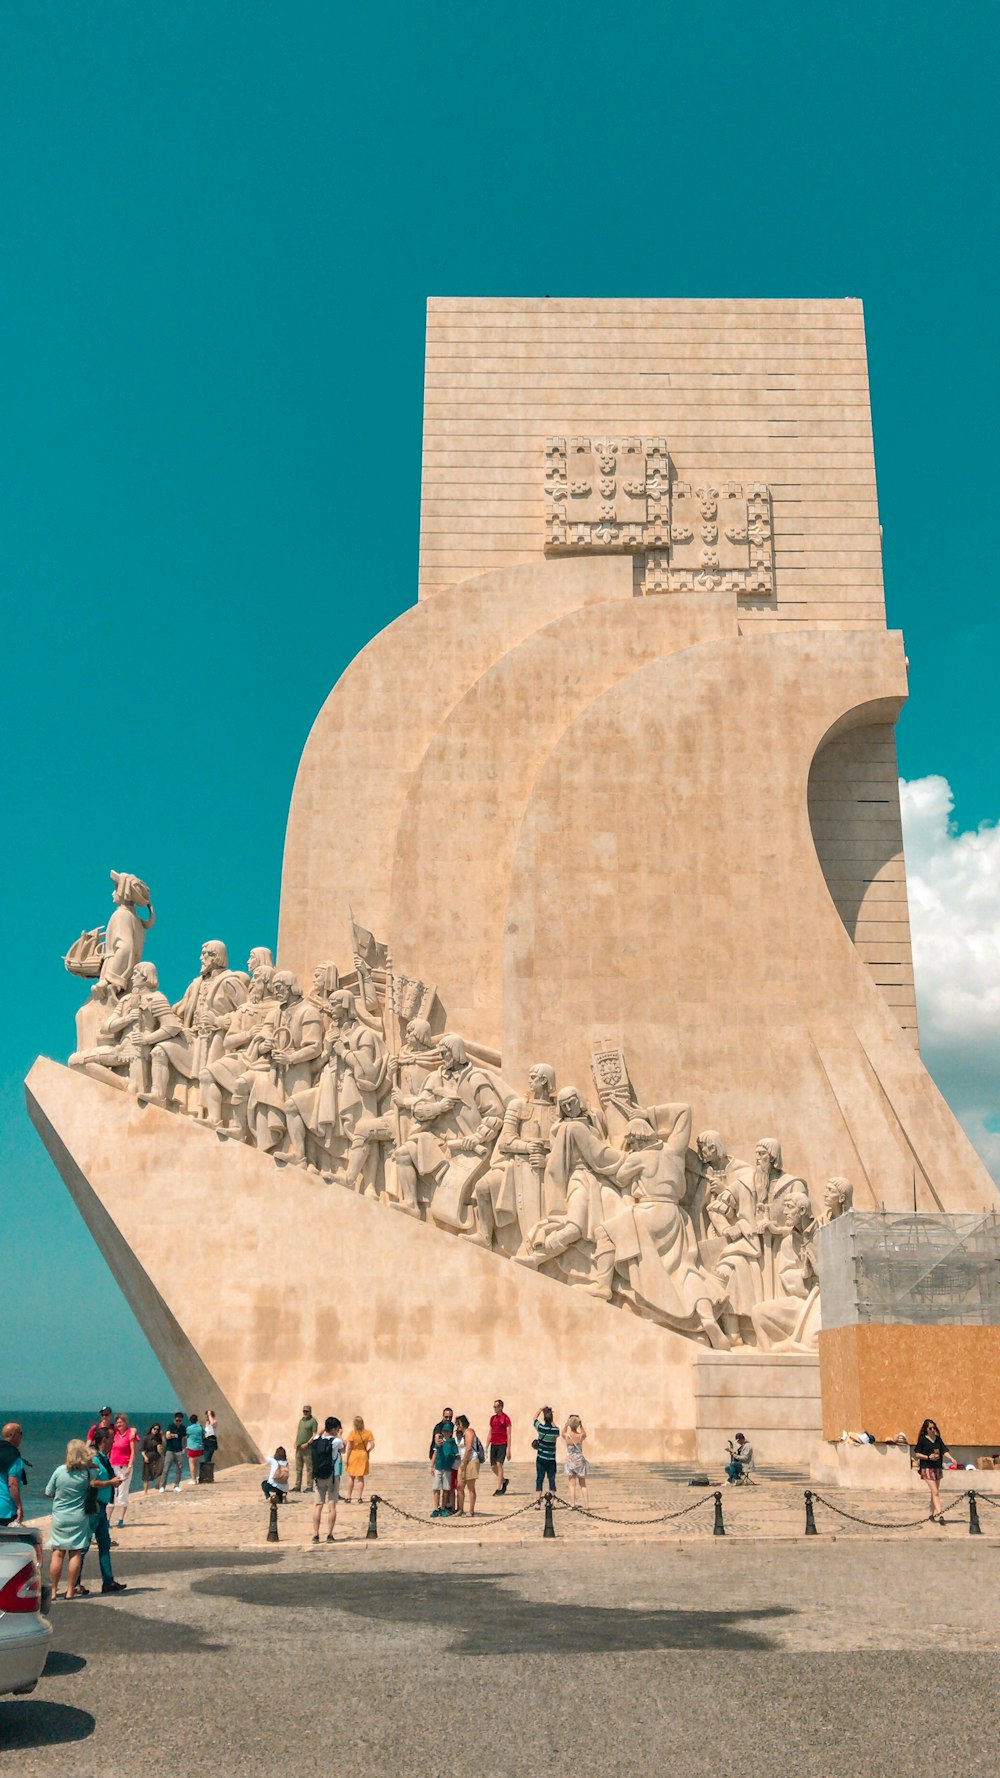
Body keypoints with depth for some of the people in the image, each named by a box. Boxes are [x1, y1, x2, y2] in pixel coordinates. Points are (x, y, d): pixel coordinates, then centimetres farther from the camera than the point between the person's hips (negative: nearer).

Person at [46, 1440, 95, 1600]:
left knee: (58, 1554, 7)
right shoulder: (87, 1472, -9)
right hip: (79, 1518, -1)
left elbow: (48, 1493, 1)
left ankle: (54, 1591, 11)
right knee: (76, 1554, 5)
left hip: (60, 1517, 1)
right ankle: (71, 1590, 6)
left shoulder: (60, 1470, -9)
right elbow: (91, 1489, 3)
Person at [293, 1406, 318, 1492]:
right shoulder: (301, 1420, 17)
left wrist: (307, 1444, -17)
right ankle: (297, 1486, 15)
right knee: (298, 1468, 10)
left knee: (309, 1468, -5)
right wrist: (296, 1442, 9)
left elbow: (315, 1435, -10)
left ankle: (309, 1486, -2)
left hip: (308, 1448, -7)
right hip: (299, 1448, 7)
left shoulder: (313, 1421, -5)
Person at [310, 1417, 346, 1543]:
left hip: (318, 1477, 4)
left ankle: (315, 1535, 2)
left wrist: (325, 1427, 24)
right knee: (332, 1506, 1)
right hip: (332, 1476, -4)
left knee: (318, 1505, 6)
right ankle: (329, 1535, 1)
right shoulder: (336, 1441, -12)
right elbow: (343, 1450, 10)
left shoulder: (317, 1440, 0)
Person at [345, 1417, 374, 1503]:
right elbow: (372, 1444, -9)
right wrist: (367, 1451, 7)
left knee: (352, 1478, 14)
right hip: (363, 1456, 1)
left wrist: (347, 1459, -3)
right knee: (361, 1478, 10)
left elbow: (349, 1447, -11)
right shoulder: (367, 1432, -6)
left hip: (353, 1455, -1)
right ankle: (360, 1498, 8)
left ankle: (349, 1497, 17)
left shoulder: (352, 1433, -13)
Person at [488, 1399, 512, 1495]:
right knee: (493, 1466, 6)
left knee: (499, 1464, -13)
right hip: (493, 1445, 6)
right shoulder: (492, 1418, 12)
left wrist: (508, 1449, -13)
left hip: (502, 1445, -6)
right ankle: (504, 1480, 28)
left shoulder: (506, 1418, -5)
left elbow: (508, 1435, -8)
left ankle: (498, 1488, -9)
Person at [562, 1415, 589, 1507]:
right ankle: (586, 1504, 8)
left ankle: (572, 1504, -3)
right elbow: (585, 1433, 16)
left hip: (570, 1461, -1)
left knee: (572, 1485, 2)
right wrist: (581, 1423, 15)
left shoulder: (567, 1436, -12)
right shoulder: (581, 1436, -10)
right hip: (580, 1460, 1)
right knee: (583, 1485, 11)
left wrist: (567, 1422, 11)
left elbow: (563, 1432, 14)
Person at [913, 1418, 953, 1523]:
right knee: (935, 1492, -15)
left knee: (935, 1492, 12)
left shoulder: (938, 1439, 10)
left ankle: (932, 1513, 24)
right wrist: (929, 1457, -17)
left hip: (937, 1468, 6)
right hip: (927, 1468, -6)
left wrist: (952, 1459, -17)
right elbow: (917, 1454, -5)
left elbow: (944, 1450, 0)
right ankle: (939, 1514, -21)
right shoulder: (922, 1440, -5)